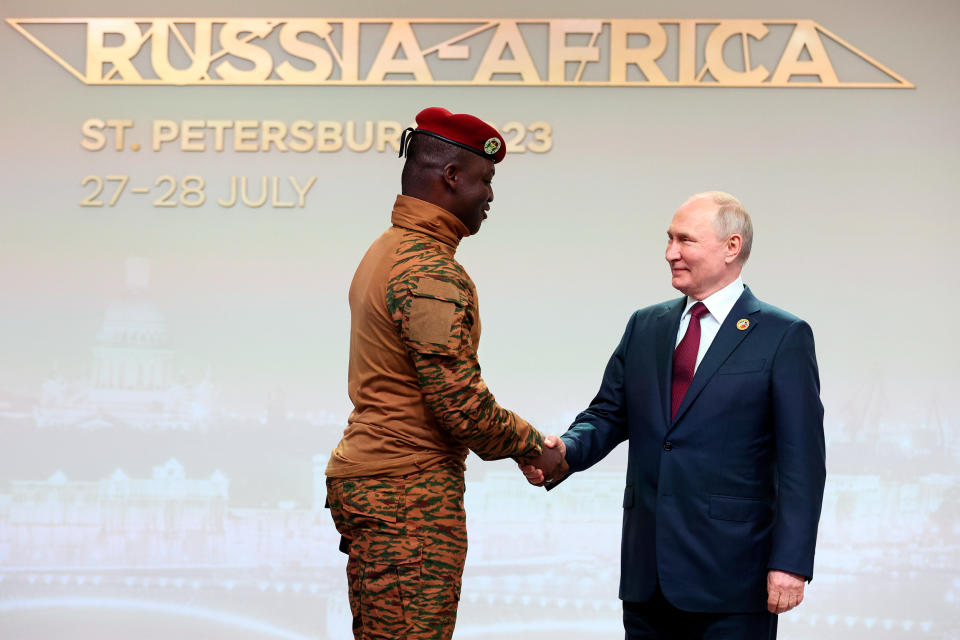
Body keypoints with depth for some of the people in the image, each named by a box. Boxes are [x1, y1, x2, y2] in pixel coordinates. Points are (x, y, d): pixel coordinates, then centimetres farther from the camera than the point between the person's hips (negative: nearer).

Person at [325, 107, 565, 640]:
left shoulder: (386, 251, 17)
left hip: (365, 478, 11)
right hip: (411, 496, -11)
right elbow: (460, 403, -20)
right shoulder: (432, 273, -16)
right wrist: (535, 446, -3)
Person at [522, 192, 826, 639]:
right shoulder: (644, 327, 13)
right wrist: (566, 450, -10)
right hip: (646, 573, 5)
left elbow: (802, 462, -7)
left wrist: (790, 563, -13)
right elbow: (609, 414, 13)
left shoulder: (783, 337, -3)